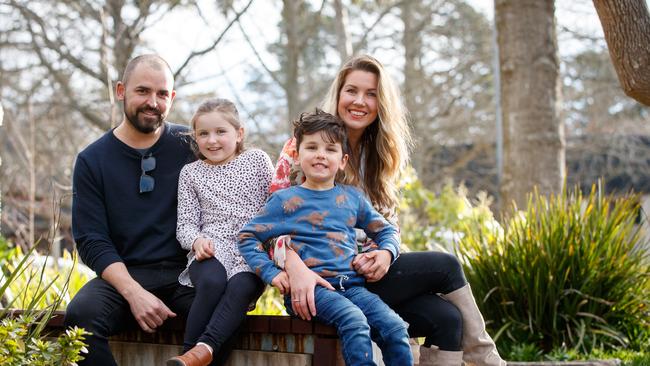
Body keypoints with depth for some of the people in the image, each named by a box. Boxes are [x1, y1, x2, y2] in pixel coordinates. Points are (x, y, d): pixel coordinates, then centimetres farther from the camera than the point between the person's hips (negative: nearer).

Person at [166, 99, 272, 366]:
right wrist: (197, 241, -12)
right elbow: (186, 223, 10)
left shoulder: (257, 160, 14)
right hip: (211, 252, 0)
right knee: (212, 281, -35)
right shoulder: (191, 172, 16)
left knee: (240, 286, -34)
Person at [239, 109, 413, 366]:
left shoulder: (353, 197, 18)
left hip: (352, 284, 4)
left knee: (395, 327, -21)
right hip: (310, 286, -4)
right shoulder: (287, 200, 7)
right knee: (354, 321, -33)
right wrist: (272, 274, -4)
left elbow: (387, 230, 28)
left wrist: (385, 253, 6)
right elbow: (247, 237, 8)